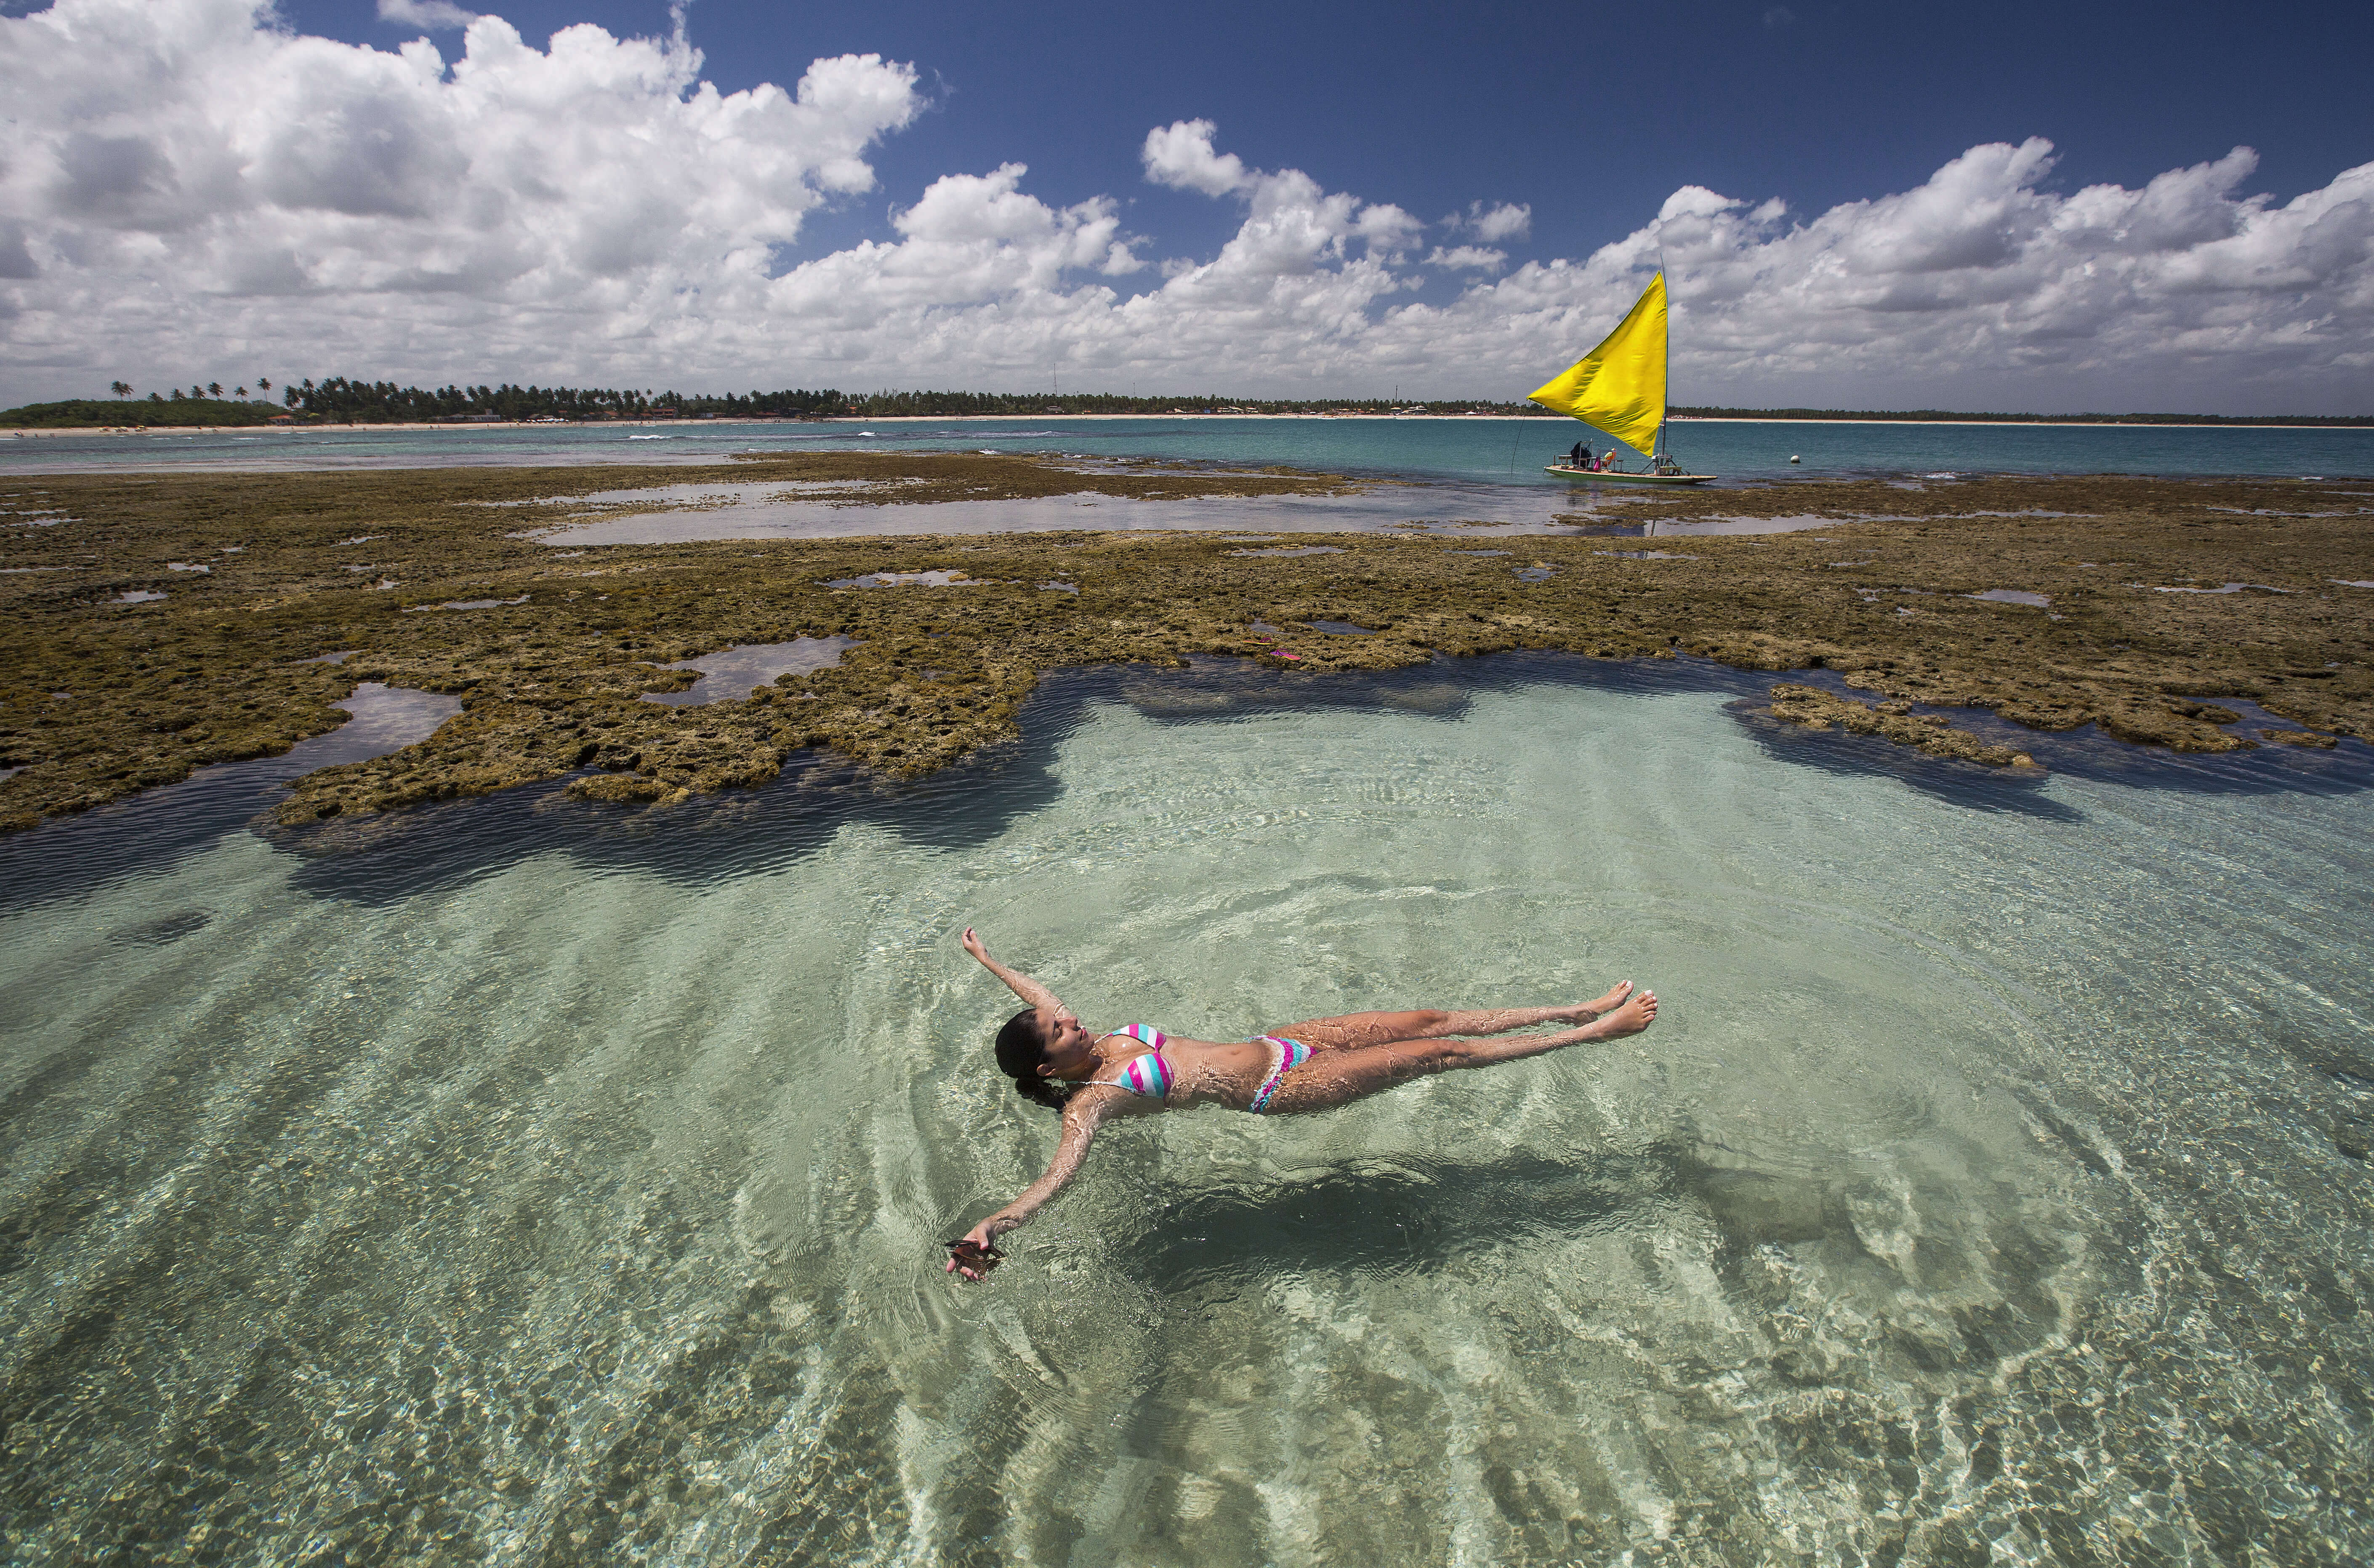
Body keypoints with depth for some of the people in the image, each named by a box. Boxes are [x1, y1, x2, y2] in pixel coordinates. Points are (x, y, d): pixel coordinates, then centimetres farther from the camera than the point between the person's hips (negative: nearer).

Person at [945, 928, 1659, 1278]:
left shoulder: (1100, 1044, 4)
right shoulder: (1091, 1099, -15)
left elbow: (1037, 998, 19)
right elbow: (1058, 1172, -30)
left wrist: (982, 956, 28)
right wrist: (990, 1228, -44)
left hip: (1274, 1044, 8)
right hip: (1280, 1089, -7)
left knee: (1432, 1020, 3)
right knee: (1439, 1052, -8)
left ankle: (1588, 1011, 15)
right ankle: (1597, 1032, 5)